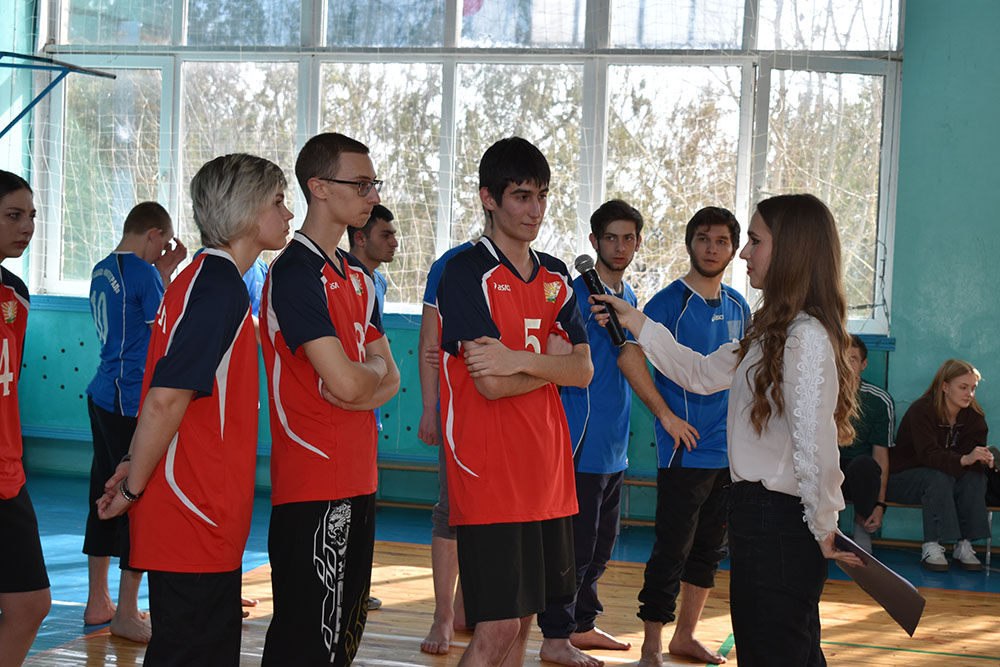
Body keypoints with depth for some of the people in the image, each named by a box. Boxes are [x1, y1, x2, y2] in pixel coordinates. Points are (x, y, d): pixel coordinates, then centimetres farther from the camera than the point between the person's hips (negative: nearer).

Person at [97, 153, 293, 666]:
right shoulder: (220, 287, -17)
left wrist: (137, 467, 15)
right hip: (196, 512, -10)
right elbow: (166, 398, -22)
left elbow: (164, 396, 19)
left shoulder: (204, 277, 15)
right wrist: (135, 487, -14)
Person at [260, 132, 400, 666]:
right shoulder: (296, 272, -14)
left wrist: (360, 379, -9)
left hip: (357, 479, 9)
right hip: (312, 485, -9)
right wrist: (373, 369, 1)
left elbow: (390, 380, 12)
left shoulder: (357, 276, 15)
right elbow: (347, 383, -21)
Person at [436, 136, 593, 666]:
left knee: (523, 620, 12)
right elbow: (491, 384, -16)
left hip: (547, 470, 7)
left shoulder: (556, 277, 13)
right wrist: (550, 359, -2)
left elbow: (583, 371, 2)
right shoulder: (466, 272, -8)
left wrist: (519, 359, -15)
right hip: (488, 473, -7)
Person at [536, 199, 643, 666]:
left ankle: (583, 625, 27)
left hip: (614, 443, 8)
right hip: (581, 441, -8)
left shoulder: (629, 297, 14)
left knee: (602, 541, 15)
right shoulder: (578, 292, -10)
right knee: (574, 541, -5)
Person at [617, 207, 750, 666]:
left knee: (709, 550, 14)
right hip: (685, 451, -7)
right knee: (671, 551, -5)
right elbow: (630, 358, -16)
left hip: (729, 451, 7)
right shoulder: (670, 301, -9)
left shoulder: (737, 306, 11)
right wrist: (667, 416, -16)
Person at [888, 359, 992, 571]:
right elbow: (928, 454, -34)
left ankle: (964, 545, -22)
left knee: (977, 477, -23)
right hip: (905, 478, -5)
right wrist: (964, 459, -50)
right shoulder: (921, 410, -20)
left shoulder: (973, 416, -2)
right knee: (939, 477, -35)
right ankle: (931, 546, -34)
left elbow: (974, 451, -13)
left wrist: (985, 460, -39)